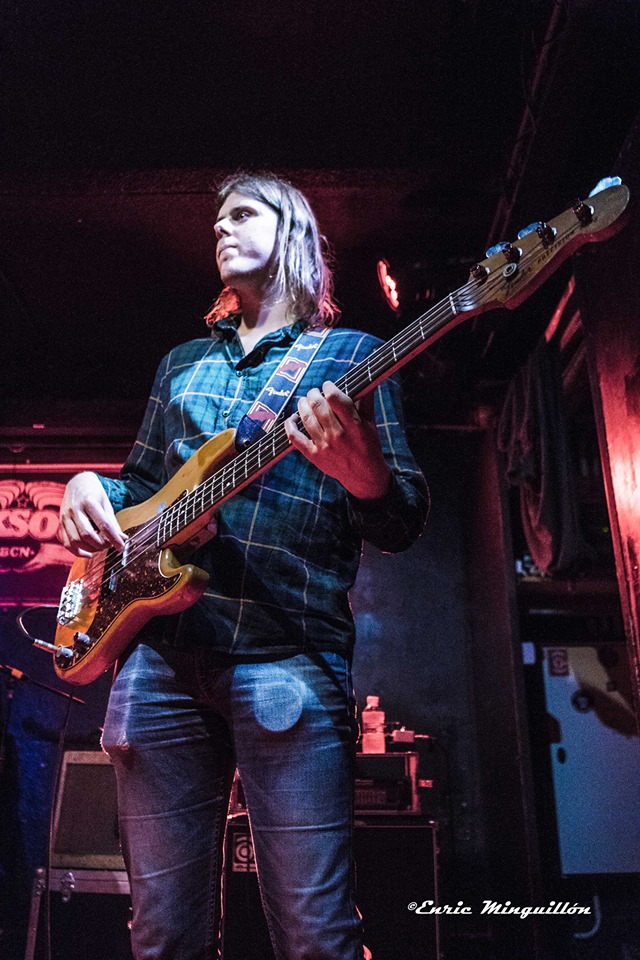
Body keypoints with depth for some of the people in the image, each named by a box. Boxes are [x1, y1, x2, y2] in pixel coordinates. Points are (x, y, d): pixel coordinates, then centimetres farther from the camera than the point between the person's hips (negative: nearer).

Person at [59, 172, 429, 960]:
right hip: (159, 654, 5)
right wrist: (90, 487, 4)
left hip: (291, 662, -4)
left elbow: (402, 528, 1)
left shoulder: (353, 356, 7)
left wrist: (358, 470, -22)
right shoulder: (184, 361, 22)